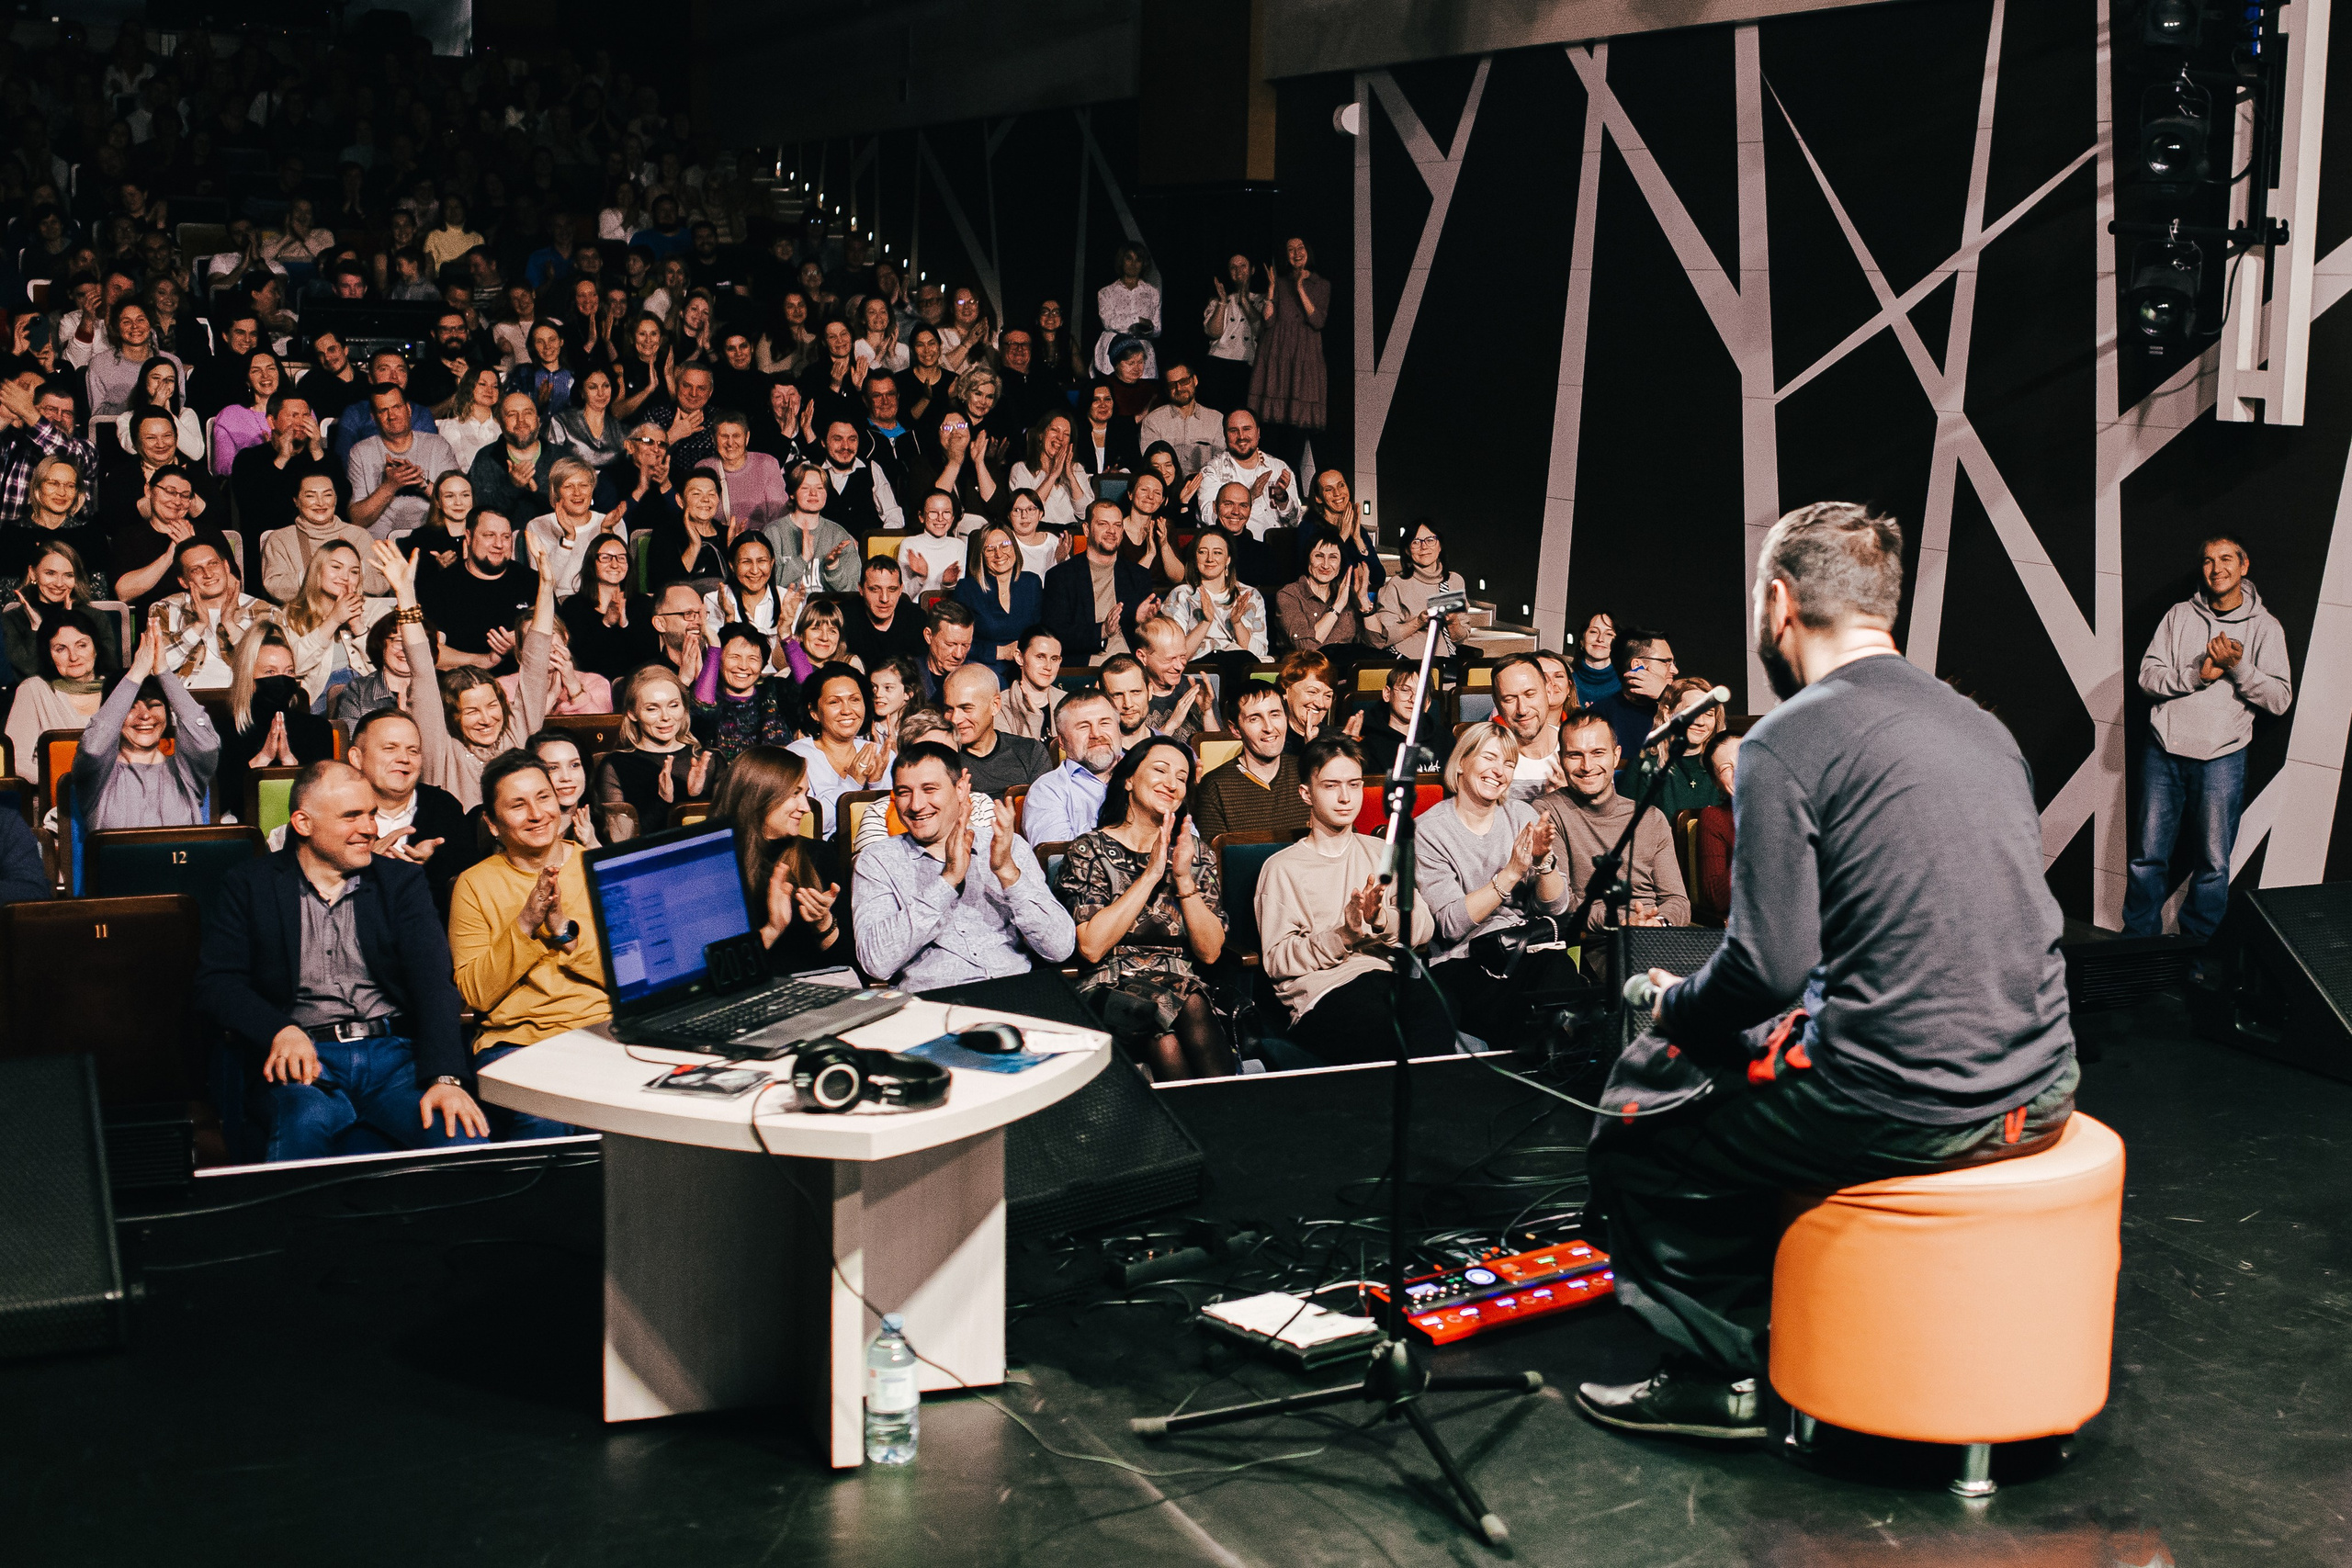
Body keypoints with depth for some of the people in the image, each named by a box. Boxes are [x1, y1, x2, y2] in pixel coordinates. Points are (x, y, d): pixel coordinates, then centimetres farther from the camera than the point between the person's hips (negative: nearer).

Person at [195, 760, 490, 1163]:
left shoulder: (401, 880, 14)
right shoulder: (249, 886, 11)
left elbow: (433, 979, 1)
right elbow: (216, 983, 2)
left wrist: (445, 1077, -16)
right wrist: (280, 1030, -19)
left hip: (395, 1055, 1)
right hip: (304, 1058, -1)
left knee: (464, 1136, -28)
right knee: (305, 1122, -37)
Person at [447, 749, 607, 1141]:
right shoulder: (475, 885, 8)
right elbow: (475, 995, 0)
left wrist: (566, 929, -10)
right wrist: (524, 924, -11)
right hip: (515, 1039, -1)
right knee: (542, 1120, -33)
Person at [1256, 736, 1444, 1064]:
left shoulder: (1382, 853, 26)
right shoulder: (1282, 868, 12)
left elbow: (1424, 926, 12)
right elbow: (1276, 960, 1)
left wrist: (1382, 919, -11)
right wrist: (1343, 935, -13)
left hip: (1392, 973, 3)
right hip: (1322, 985, -3)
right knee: (1378, 1022, -39)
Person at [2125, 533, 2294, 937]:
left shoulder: (2264, 627, 2)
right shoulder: (2180, 615, 7)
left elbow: (2280, 699, -4)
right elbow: (2148, 676, -1)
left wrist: (2238, 666, -18)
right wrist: (2198, 674, -15)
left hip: (2222, 756, -1)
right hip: (2164, 749, 1)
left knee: (2214, 863, 2)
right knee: (2149, 856, 5)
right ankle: (2137, 942, 18)